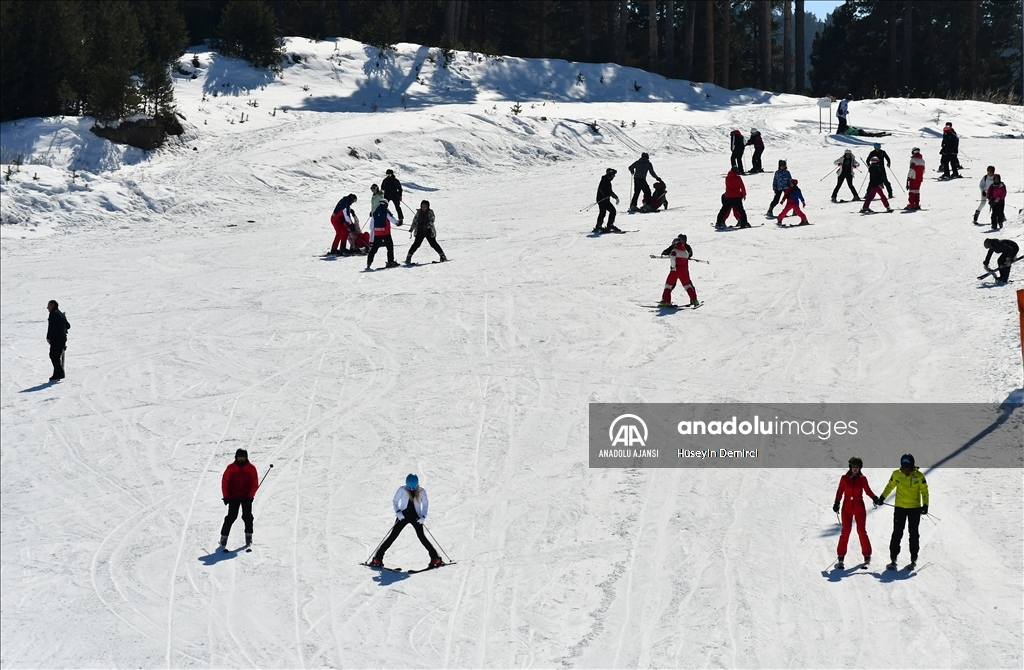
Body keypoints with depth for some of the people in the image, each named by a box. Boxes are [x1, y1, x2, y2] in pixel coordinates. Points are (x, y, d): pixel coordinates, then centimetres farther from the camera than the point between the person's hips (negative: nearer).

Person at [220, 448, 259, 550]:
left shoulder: (251, 468, -2)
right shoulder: (231, 468, -4)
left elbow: (255, 483, 1)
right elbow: (224, 482, 0)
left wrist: (250, 496, -7)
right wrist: (226, 496, -4)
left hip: (247, 497, 1)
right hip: (233, 497, -1)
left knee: (247, 517, -1)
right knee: (231, 517, -8)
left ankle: (249, 537, 14)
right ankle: (224, 537, -5)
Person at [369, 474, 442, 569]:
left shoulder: (421, 491, -5)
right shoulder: (402, 490, -6)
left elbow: (425, 504, 3)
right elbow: (394, 501, 1)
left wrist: (423, 516, -12)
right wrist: (398, 511, -16)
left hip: (416, 516, 0)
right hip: (403, 515, 0)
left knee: (421, 536, -9)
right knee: (393, 536, -5)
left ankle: (435, 559, -1)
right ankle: (378, 558, -4)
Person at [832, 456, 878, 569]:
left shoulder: (862, 479, 2)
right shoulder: (844, 478, 2)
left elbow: (868, 490, 5)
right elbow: (840, 491, 5)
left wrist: (874, 498, -13)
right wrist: (837, 503, -5)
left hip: (859, 508, 0)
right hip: (847, 508, 0)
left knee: (862, 531, 0)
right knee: (845, 531, -4)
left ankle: (867, 555, 9)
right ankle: (841, 556, 0)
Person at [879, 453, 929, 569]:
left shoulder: (918, 475, -7)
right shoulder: (896, 474, -2)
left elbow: (924, 491, 0)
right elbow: (890, 486, 13)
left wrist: (925, 505, -8)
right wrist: (881, 498, 10)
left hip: (915, 508, -1)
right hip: (900, 508, 1)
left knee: (913, 534, 7)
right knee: (897, 533, -3)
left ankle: (913, 558, 17)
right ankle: (893, 559, -1)